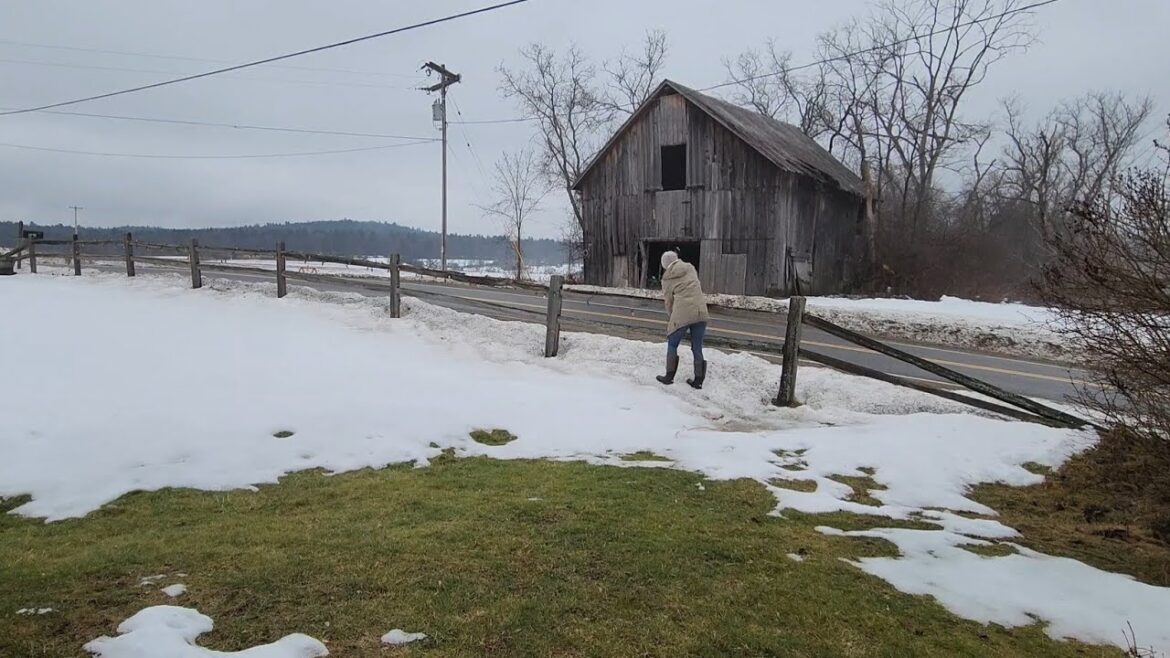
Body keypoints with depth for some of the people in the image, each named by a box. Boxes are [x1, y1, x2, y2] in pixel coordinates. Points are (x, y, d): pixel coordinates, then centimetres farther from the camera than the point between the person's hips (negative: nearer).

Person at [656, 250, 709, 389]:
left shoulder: (667, 279, 6)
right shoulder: (690, 268, 14)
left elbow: (669, 301, 7)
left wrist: (672, 317, 19)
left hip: (681, 314, -3)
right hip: (700, 312, 3)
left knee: (672, 345, 16)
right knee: (697, 348, 12)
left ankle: (669, 376, 19)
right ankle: (698, 380, 16)